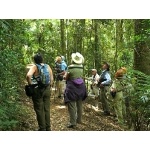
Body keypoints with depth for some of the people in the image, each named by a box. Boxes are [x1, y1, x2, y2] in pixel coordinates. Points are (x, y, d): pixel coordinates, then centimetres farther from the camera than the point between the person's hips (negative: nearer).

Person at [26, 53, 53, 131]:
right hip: (47, 89, 5)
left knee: (39, 110, 6)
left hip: (37, 90, -4)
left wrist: (30, 84, -14)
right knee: (47, 109, 14)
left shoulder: (34, 67, -11)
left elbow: (28, 75, -27)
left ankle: (42, 128, 12)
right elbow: (52, 79, 6)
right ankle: (48, 128, 22)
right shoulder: (48, 66, 3)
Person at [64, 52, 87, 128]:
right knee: (79, 105, 17)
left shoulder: (70, 67, -15)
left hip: (72, 88, -6)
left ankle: (73, 123, -2)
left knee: (72, 106, -2)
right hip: (80, 87, 6)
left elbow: (66, 78, -6)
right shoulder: (81, 67, 0)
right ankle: (79, 119, 30)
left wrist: (66, 75, 12)